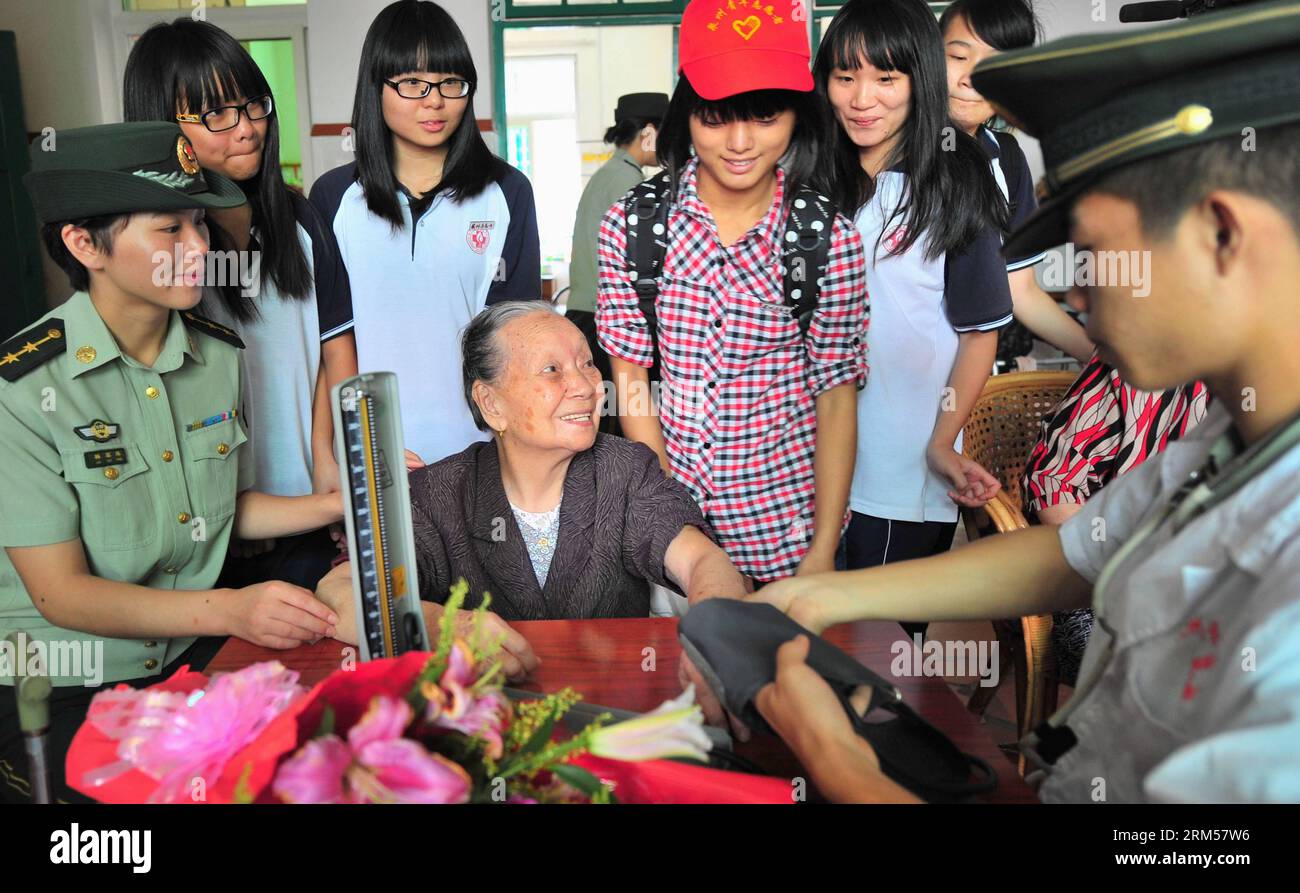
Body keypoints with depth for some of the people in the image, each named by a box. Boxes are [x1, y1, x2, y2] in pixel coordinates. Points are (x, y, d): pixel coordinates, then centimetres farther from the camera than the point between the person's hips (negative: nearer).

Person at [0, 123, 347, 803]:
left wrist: (345, 502, -4)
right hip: (61, 693, -5)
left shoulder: (220, 355, 1)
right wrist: (228, 610, -30)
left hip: (193, 659, 5)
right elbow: (62, 593, -17)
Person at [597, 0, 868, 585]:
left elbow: (835, 398, -7)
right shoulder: (630, 225, -7)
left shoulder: (829, 237, -10)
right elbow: (630, 380, -3)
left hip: (783, 522, -1)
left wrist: (823, 553, -10)